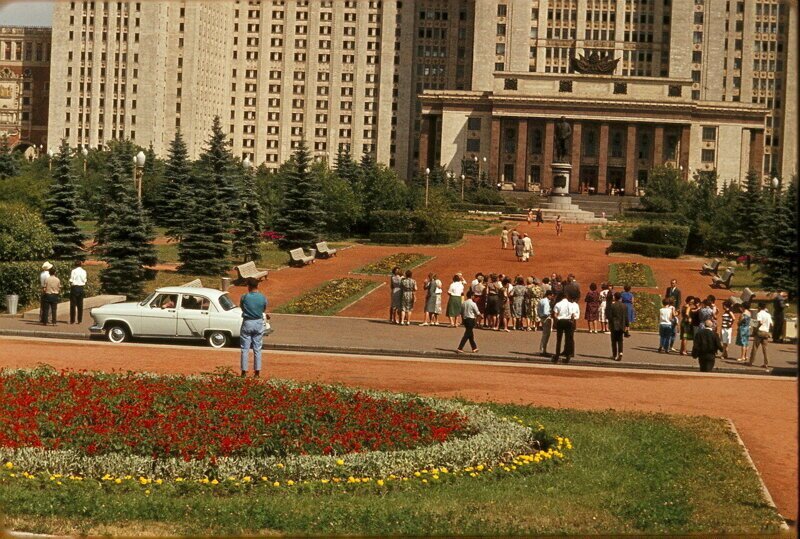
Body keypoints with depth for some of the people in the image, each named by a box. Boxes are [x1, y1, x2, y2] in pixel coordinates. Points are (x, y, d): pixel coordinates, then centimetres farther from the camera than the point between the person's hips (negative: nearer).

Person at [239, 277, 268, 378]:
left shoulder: (244, 297, -11)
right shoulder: (263, 298, -7)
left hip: (247, 323, -2)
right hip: (259, 323, 2)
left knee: (245, 349, 5)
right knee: (257, 349, 8)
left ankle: (244, 371, 4)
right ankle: (257, 371, 9)